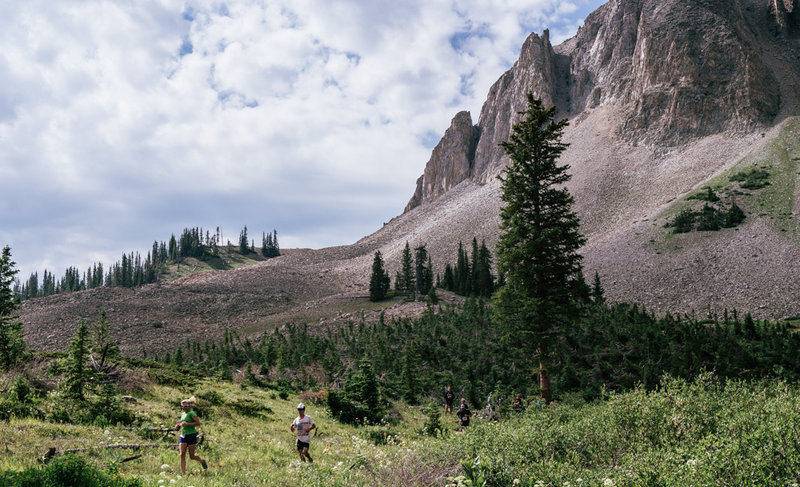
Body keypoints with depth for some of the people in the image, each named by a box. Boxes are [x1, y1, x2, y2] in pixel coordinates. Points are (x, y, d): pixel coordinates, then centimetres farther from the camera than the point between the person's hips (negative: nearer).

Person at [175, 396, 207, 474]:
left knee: (191, 456, 2)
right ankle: (183, 473, -4)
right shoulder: (183, 414, 12)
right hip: (183, 435, 7)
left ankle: (202, 461, 32)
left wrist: (187, 424, -24)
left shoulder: (191, 413, -10)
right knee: (182, 455, -7)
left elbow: (198, 423, -20)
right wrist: (178, 426, 7)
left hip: (191, 435, -7)